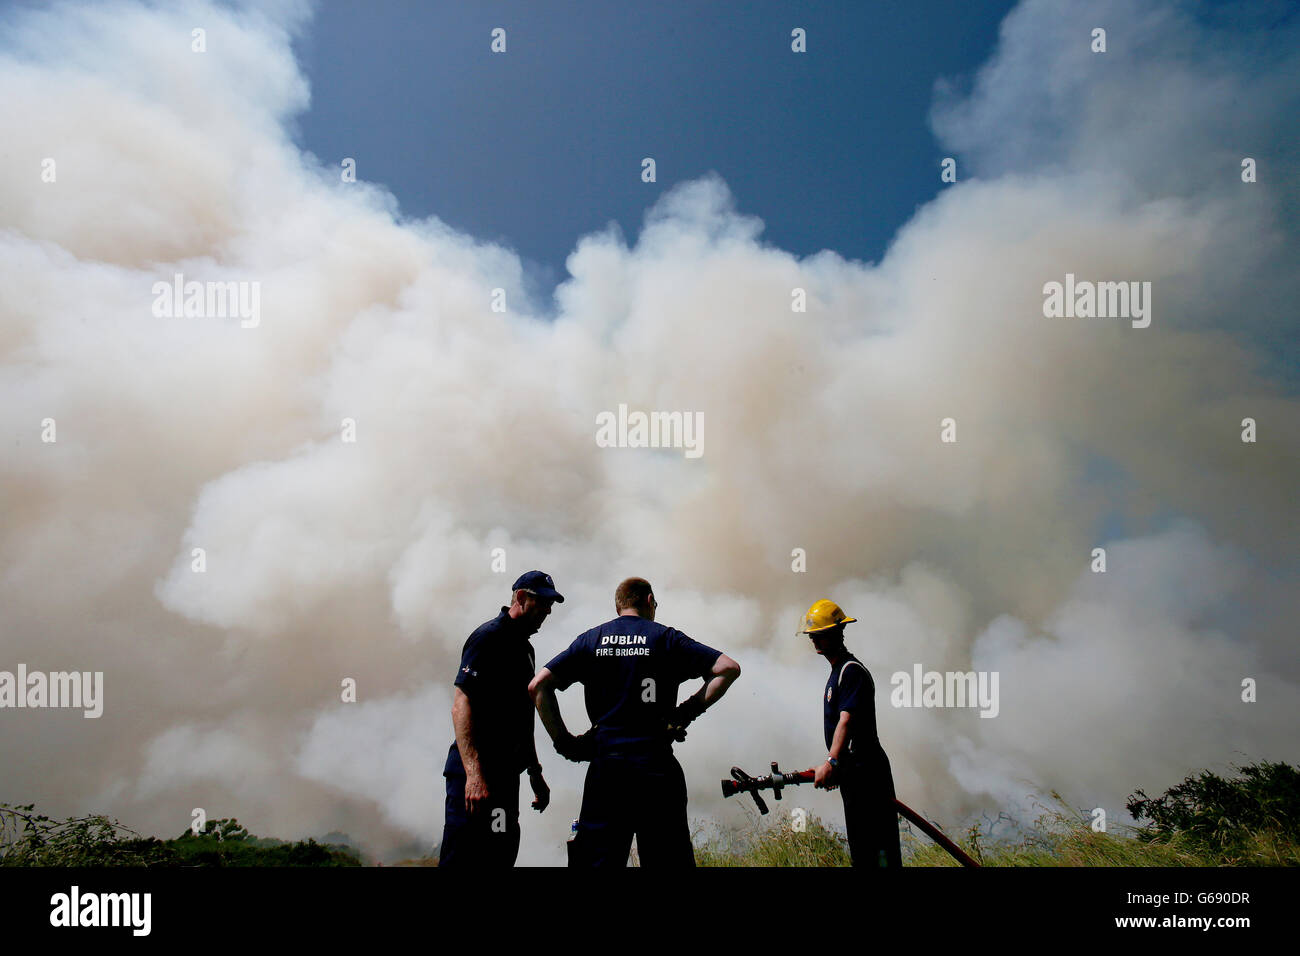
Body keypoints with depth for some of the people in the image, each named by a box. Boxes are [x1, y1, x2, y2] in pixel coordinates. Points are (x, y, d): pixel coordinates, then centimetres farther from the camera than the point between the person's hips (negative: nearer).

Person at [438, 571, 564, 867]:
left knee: (502, 856, 10)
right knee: (463, 857, -10)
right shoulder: (489, 636, -8)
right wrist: (474, 774, -26)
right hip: (475, 774, -9)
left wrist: (535, 774, 25)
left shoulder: (525, 648, 21)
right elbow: (461, 704, -18)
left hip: (506, 775, 9)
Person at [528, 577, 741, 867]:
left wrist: (562, 741, 4)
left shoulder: (591, 639, 10)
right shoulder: (665, 637, 4)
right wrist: (690, 710, 1)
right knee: (668, 857, 7)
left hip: (605, 765, 2)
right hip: (657, 766, -2)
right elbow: (729, 668, -5)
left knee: (597, 858, 7)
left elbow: (538, 685, 2)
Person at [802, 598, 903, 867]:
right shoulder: (837, 671, 18)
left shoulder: (851, 670, -14)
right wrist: (835, 767, 24)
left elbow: (846, 720, -28)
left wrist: (831, 761, -39)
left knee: (877, 849, -11)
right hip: (854, 773, 11)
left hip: (865, 772, -11)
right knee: (861, 847, 15)